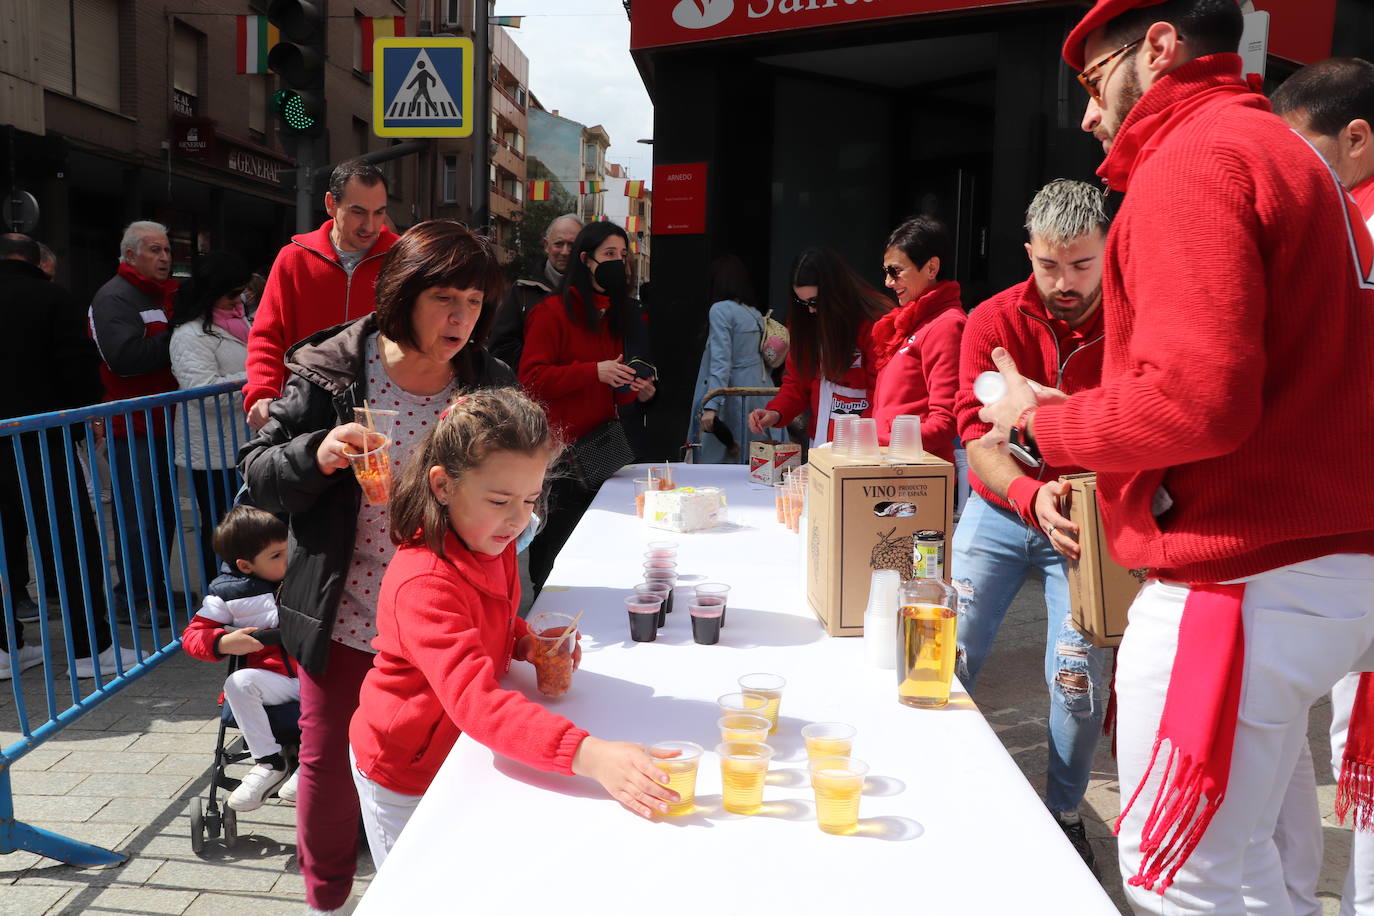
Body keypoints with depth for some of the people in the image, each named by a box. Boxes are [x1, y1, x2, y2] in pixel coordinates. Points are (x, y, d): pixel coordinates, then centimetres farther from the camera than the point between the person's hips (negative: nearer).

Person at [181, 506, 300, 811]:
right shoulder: (229, 594, 3)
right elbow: (193, 635, 3)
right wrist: (223, 643, -17)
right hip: (274, 680, 0)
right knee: (238, 682, -31)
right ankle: (268, 763, -15)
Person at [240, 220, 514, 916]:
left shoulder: (489, 384, -3)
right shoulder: (330, 374, -9)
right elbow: (258, 477, -5)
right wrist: (316, 455, -25)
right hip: (342, 617, -1)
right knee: (329, 758, 15)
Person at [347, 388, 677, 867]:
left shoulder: (490, 542, -7)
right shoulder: (424, 583, -36)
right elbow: (475, 700, -48)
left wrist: (524, 641, -8)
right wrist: (587, 755, -60)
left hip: (461, 754, 7)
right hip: (405, 776, -7)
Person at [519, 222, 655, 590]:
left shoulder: (613, 314, 17)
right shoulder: (553, 311, -8)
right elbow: (531, 378, -15)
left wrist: (634, 391, 6)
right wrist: (593, 372, -21)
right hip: (558, 451, -7)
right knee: (554, 551, -3)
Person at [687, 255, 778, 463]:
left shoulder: (721, 309, -8)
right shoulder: (756, 313, 12)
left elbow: (721, 361, -18)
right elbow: (767, 361, 14)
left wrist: (711, 406, -22)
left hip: (733, 399, -7)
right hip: (759, 399, 7)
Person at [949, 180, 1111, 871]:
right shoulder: (993, 322, -9)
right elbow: (977, 438, -17)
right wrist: (1031, 496, -36)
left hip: (1089, 525, 0)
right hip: (999, 511, 1)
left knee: (1079, 676, -7)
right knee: (950, 657, -3)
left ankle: (1064, 813, 19)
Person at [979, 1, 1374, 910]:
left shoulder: (1195, 161, -11)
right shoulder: (1293, 159, 19)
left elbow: (1198, 401, -23)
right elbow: (1288, 383, 17)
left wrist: (1042, 423, -6)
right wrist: (1087, 423, 15)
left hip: (1243, 587, -10)